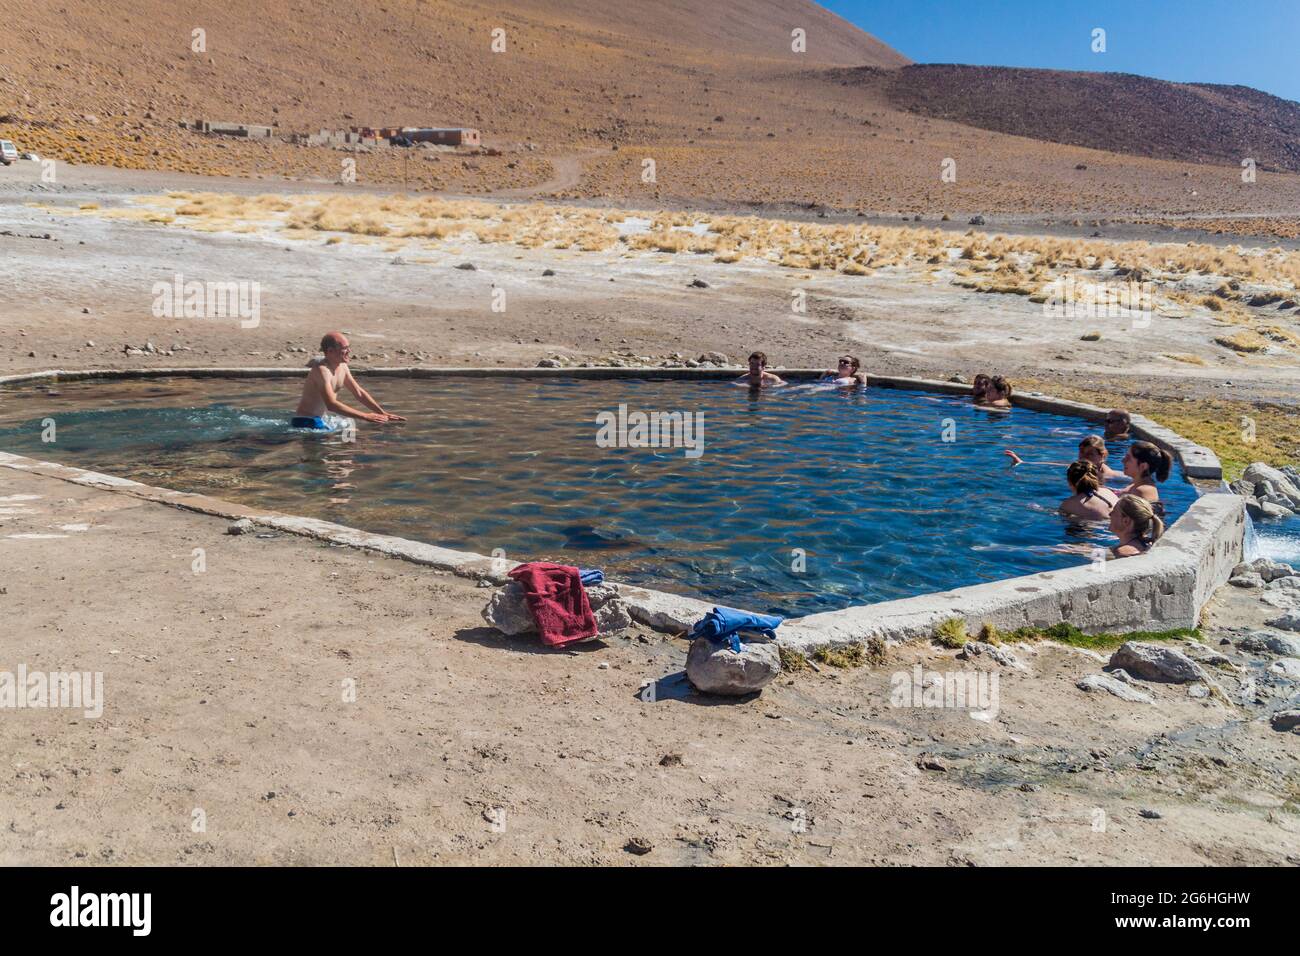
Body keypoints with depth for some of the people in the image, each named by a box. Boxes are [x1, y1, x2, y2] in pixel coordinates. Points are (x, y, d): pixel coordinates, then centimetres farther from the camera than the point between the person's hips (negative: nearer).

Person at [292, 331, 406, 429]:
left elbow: (359, 393, 13)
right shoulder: (322, 370, -23)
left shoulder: (342, 367, 5)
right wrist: (365, 416, -34)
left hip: (320, 420, 9)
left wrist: (383, 413, 3)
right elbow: (331, 405, -32)